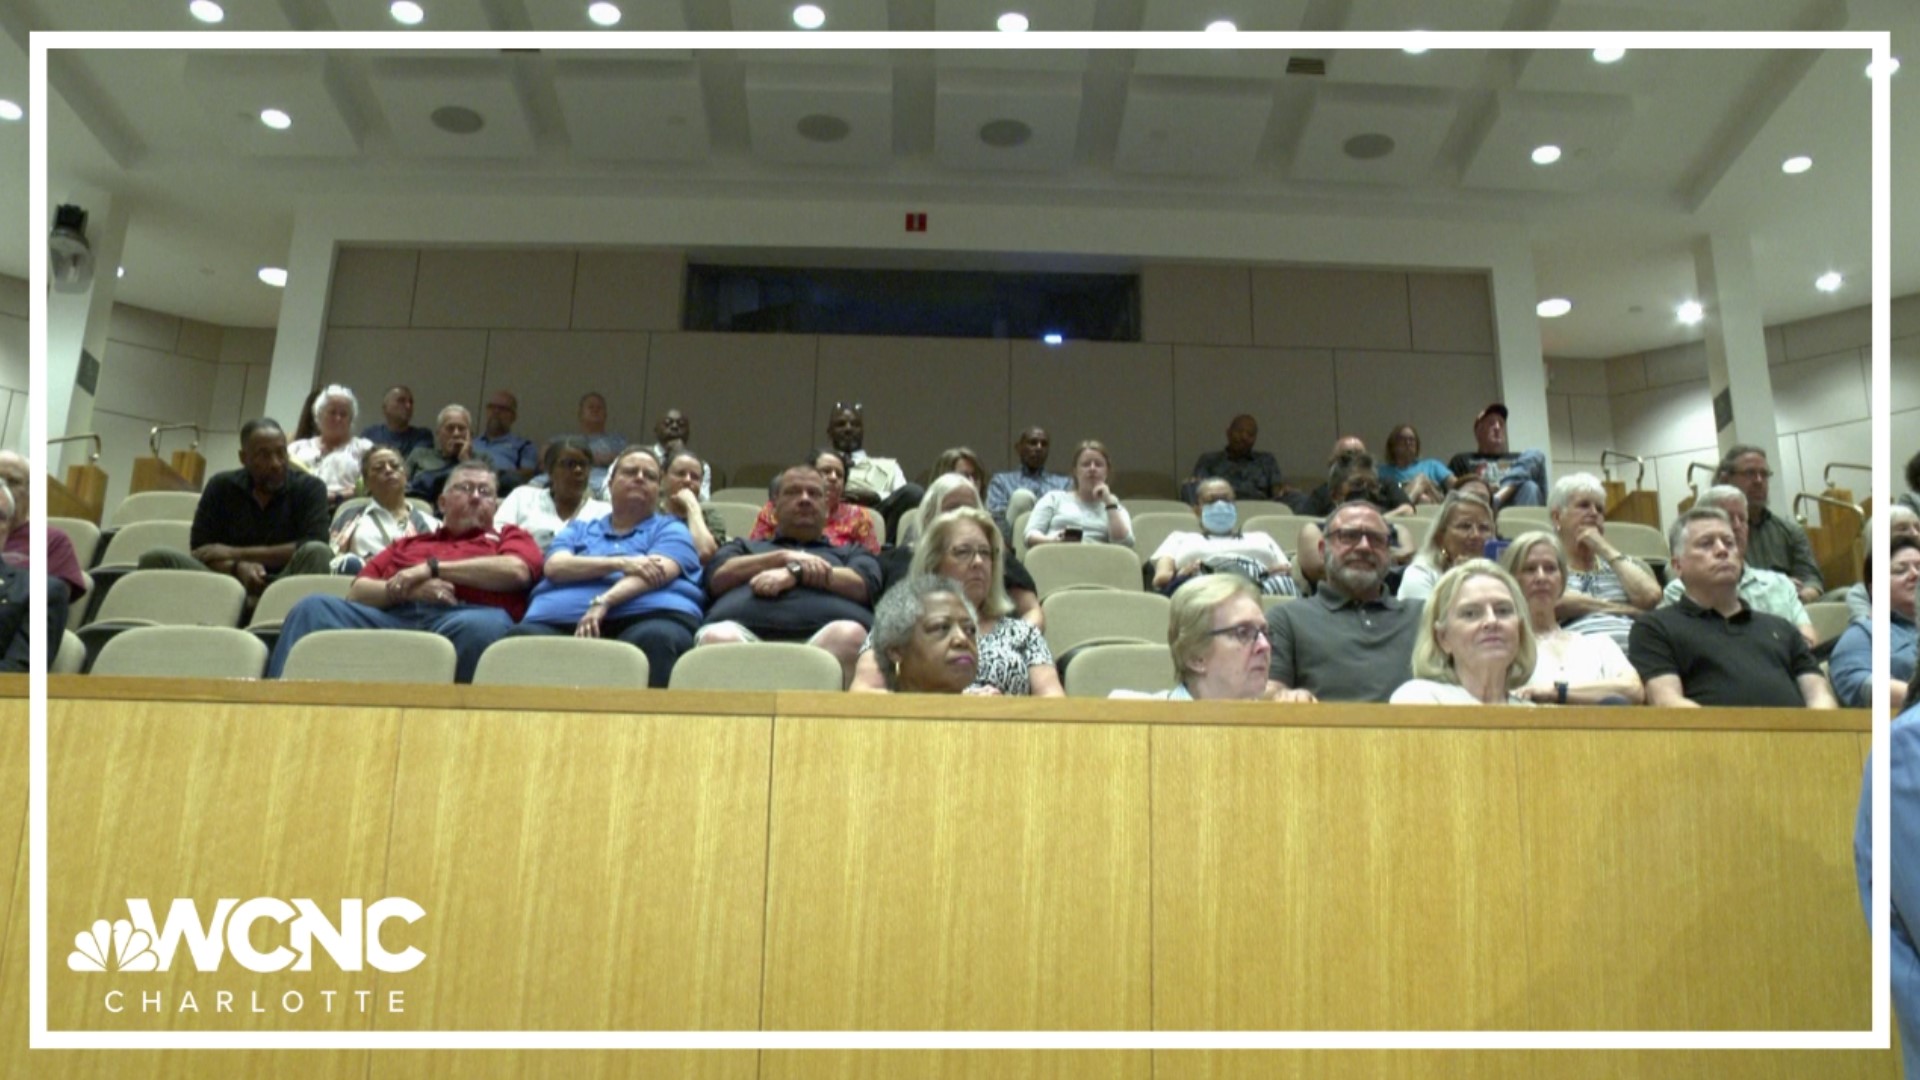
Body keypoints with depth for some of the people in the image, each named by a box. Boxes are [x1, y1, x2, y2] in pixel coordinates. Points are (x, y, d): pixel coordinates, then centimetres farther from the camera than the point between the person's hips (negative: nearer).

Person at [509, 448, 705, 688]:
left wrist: (603, 602, -18)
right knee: (521, 639, -32)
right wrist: (620, 563, -7)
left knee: (656, 639, -40)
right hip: (560, 621, 3)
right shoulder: (579, 527, 30)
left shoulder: (670, 529, 22)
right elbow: (554, 567, 8)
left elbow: (656, 572, 0)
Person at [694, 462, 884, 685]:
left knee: (849, 634, -37)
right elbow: (717, 577, 16)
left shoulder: (850, 552, 35)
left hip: (821, 638, 0)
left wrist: (795, 572, 2)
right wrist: (783, 557, 7)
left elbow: (863, 585, 12)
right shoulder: (744, 547, 38)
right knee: (719, 637, -35)